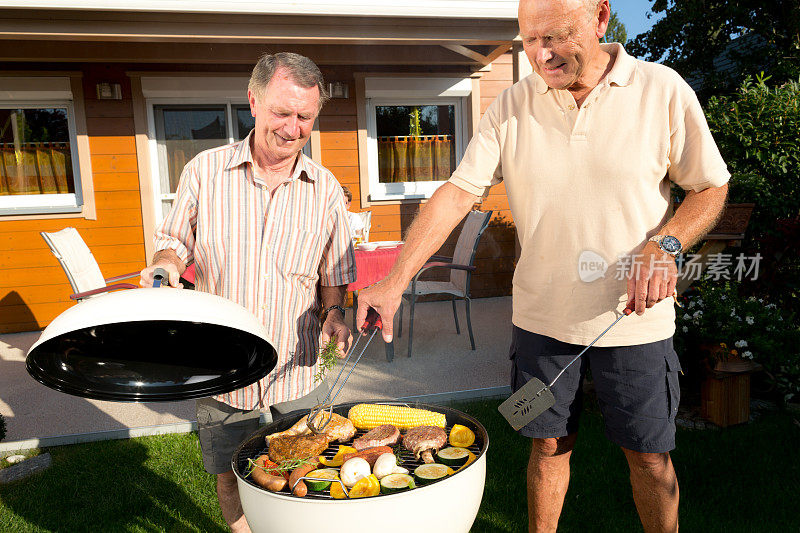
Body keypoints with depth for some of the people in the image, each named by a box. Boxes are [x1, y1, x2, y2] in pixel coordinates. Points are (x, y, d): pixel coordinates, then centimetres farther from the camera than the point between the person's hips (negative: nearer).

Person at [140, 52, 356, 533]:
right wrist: (166, 264, -14)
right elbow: (175, 241, 7)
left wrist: (334, 313, -11)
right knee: (230, 479, 17)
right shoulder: (205, 171, -5)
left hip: (298, 372, 0)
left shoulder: (326, 190, -3)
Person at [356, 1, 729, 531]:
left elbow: (710, 188, 3)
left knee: (650, 456, 12)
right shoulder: (513, 105, -2)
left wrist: (664, 245, -16)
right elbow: (457, 193, -8)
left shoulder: (663, 90, -6)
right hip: (541, 314, 1)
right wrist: (395, 282, -16)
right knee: (549, 443, 15)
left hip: (635, 317, -1)